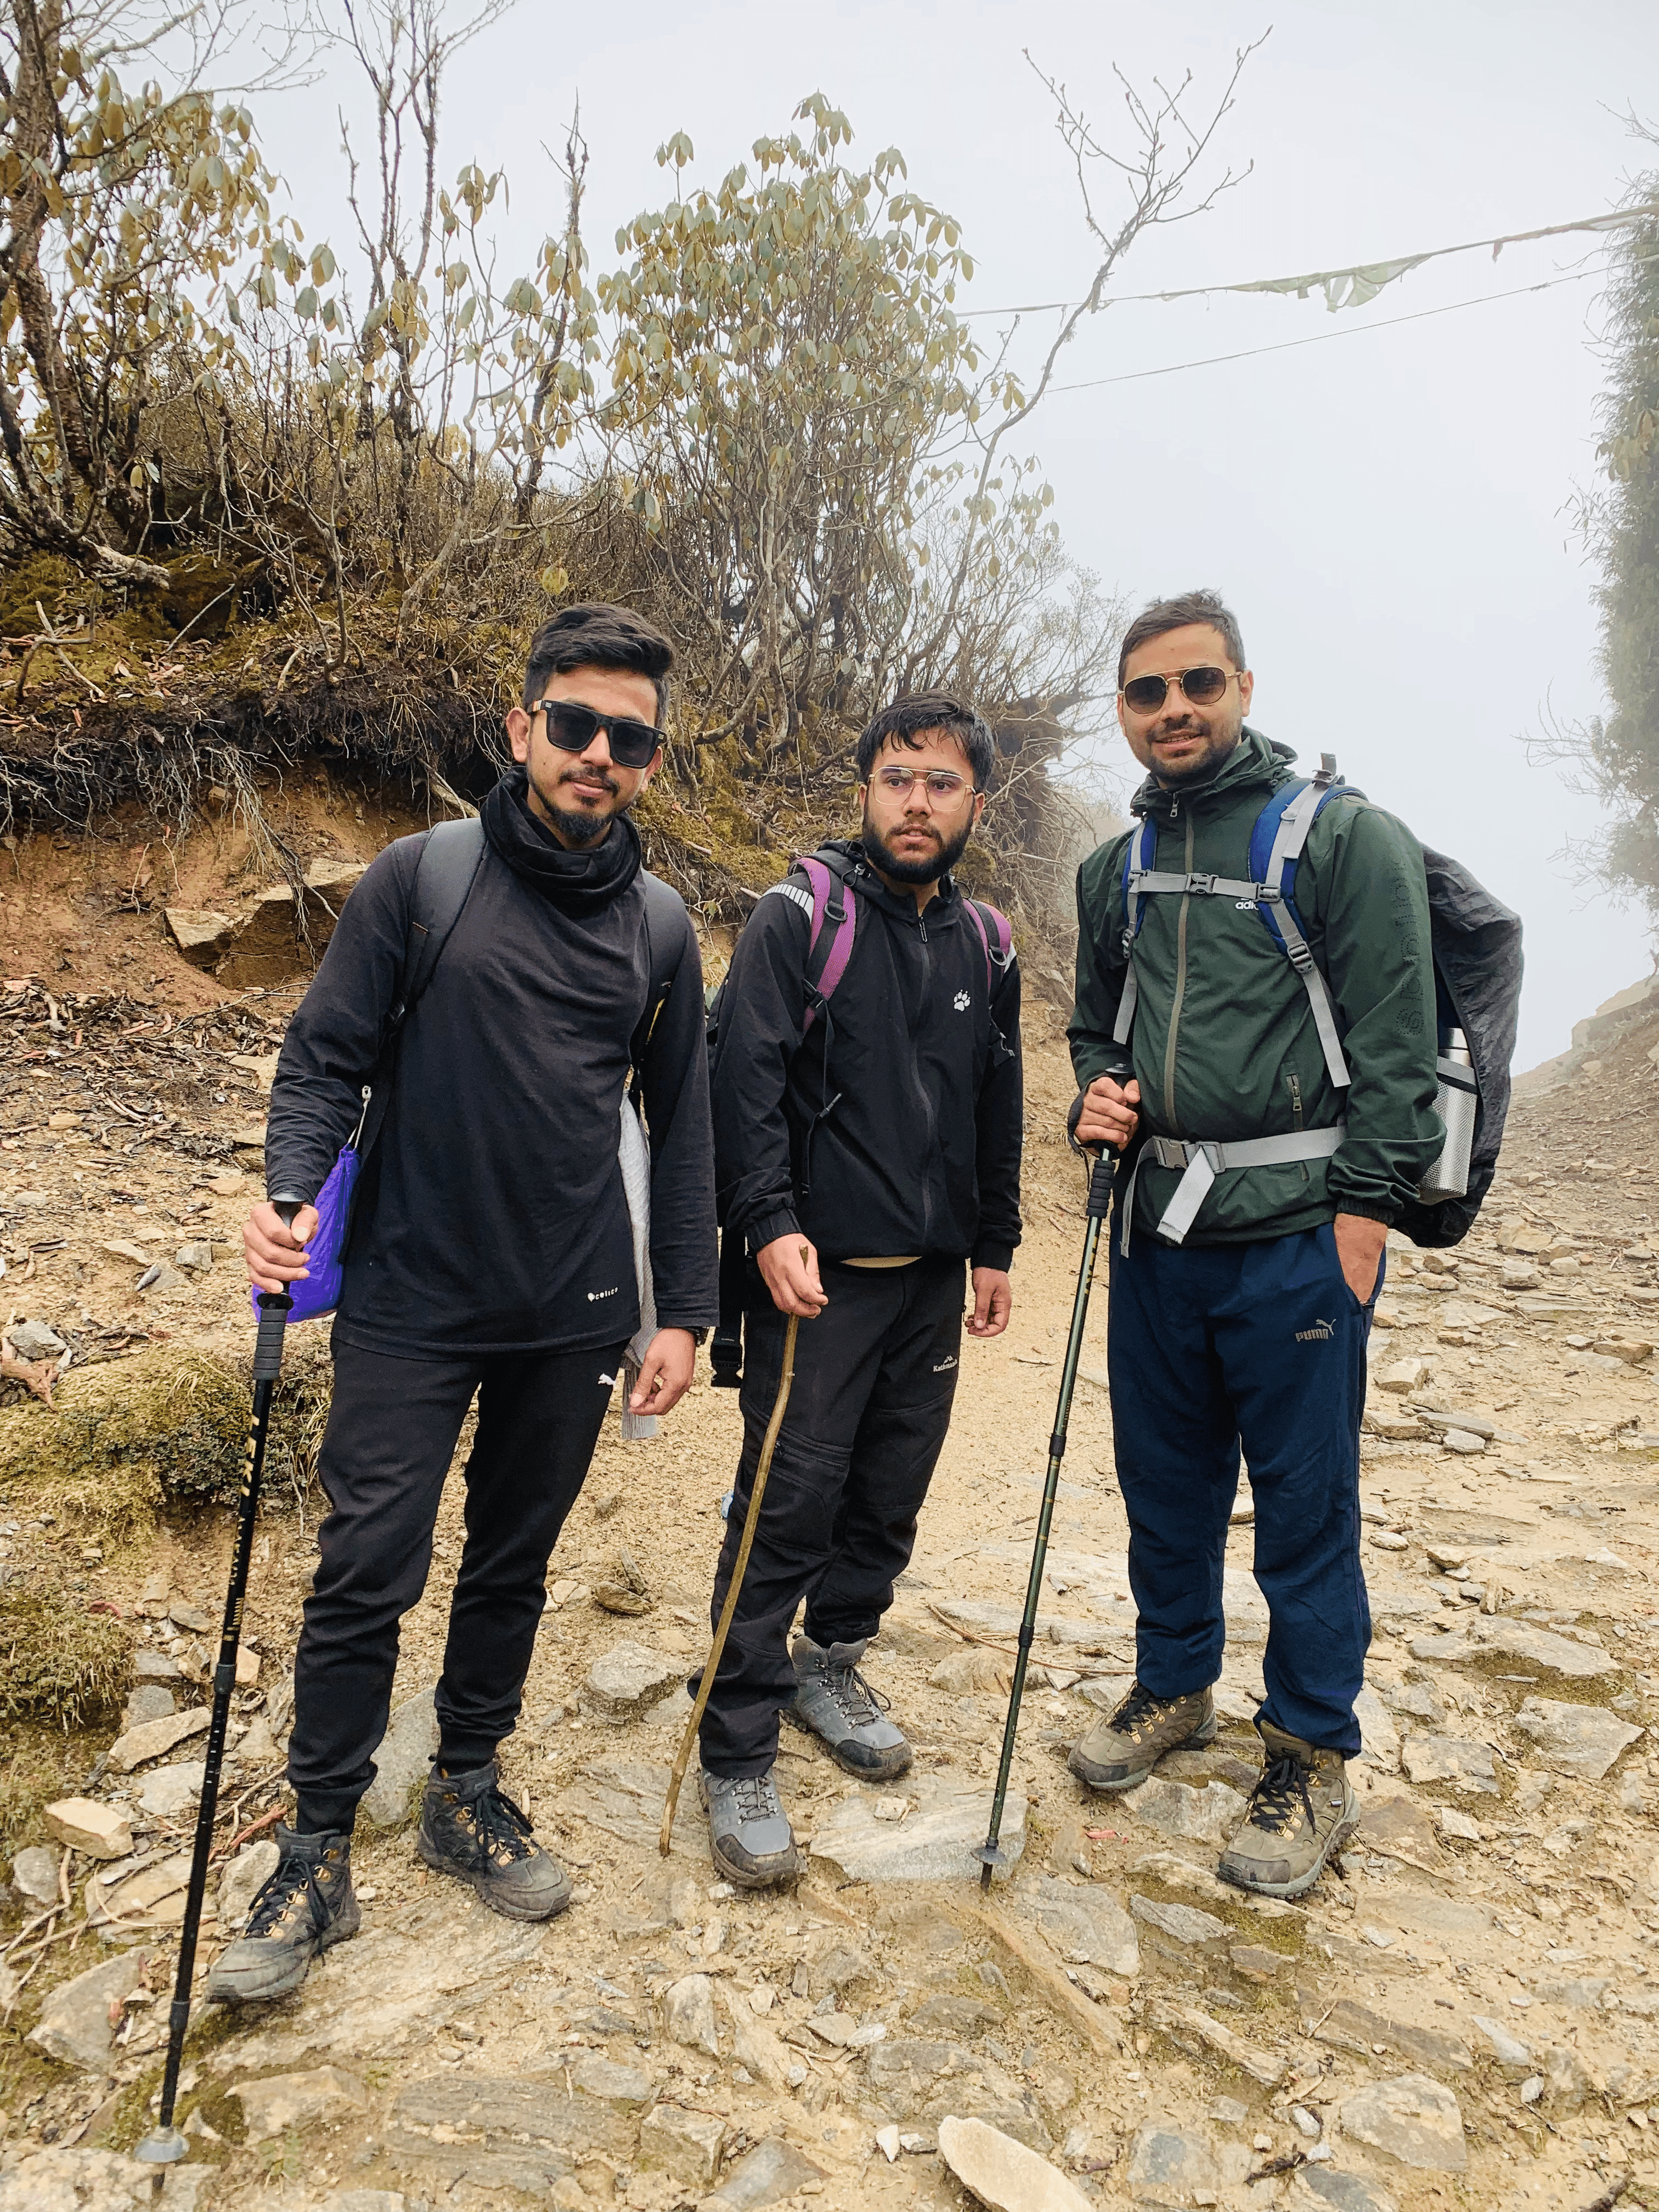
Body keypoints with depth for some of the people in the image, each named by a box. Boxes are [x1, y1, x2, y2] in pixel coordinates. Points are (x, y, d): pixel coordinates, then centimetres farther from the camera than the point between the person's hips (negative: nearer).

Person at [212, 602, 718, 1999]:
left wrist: (683, 1310, 4)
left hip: (574, 1319, 3)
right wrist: (291, 1191, -21)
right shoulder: (421, 879, -3)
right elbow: (327, 1057, -2)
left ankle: (468, 1793, 36)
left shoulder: (660, 926, 5)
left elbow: (683, 1123, 8)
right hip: (412, 1307, -2)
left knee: (514, 1567, 16)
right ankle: (318, 1859, 20)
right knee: (367, 1575, 1)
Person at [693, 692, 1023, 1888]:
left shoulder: (988, 948, 11)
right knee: (787, 1509, -3)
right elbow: (745, 1079, -13)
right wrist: (772, 1224, -23)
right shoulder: (799, 917, -6)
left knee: (890, 1498, 14)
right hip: (817, 1271, -5)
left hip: (931, 1278, 6)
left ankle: (833, 1663, 37)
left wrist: (996, 1249, 18)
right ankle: (739, 1756, 11)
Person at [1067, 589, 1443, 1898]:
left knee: (1304, 1500, 4)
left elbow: (1394, 1040, -9)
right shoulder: (1115, 869, 12)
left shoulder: (1345, 836, -6)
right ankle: (1175, 1688, 37)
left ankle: (1314, 1759, 22)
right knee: (1165, 1480, 17)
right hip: (1158, 1227, 6)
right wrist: (1102, 1093, 2)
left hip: (1295, 1235, -5)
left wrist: (1362, 1212, -14)